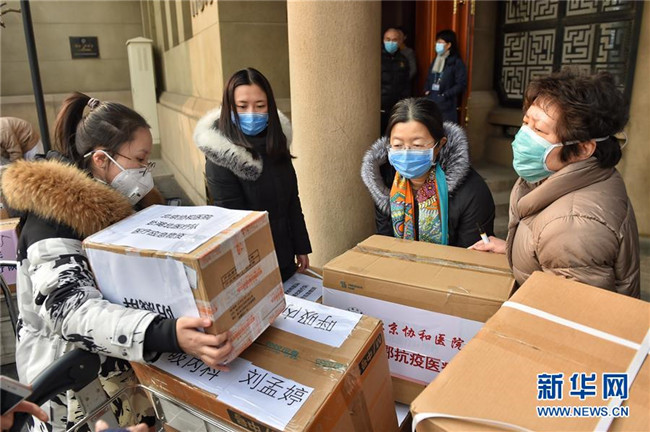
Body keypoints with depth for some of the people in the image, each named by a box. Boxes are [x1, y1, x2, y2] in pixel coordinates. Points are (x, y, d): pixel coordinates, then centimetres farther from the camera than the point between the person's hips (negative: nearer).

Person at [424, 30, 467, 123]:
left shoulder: (457, 62, -4)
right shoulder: (435, 61, 17)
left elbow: (461, 84, -9)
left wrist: (445, 95, -16)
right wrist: (426, 90, 2)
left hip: (447, 105, -6)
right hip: (431, 102, 6)